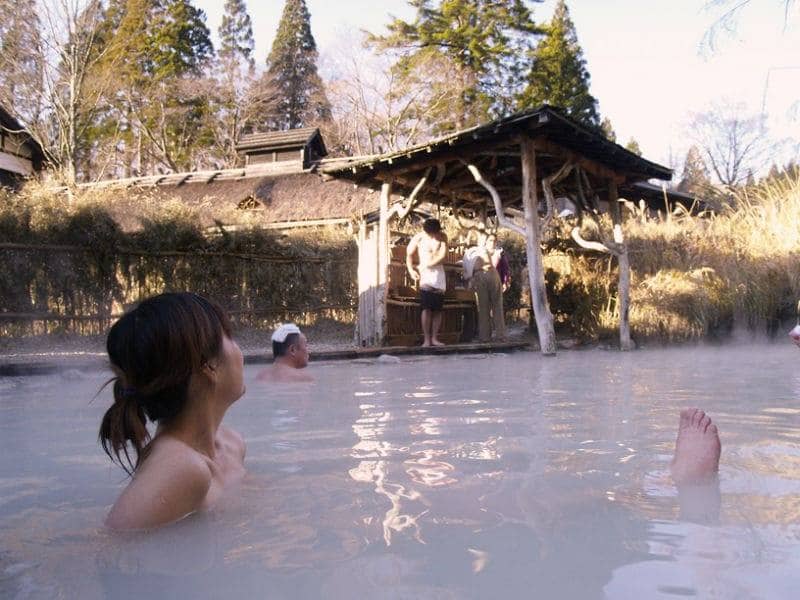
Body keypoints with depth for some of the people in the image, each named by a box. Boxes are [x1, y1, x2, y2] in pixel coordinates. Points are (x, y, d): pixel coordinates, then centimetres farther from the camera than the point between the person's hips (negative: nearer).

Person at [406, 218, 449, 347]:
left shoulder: (442, 237, 3)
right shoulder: (418, 238, -2)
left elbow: (443, 256, -6)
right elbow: (409, 254, -1)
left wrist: (425, 265, -13)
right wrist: (411, 269, -19)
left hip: (439, 274, 3)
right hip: (425, 275, -3)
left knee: (438, 309, 3)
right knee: (427, 308, -10)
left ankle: (434, 338, 8)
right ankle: (426, 339, -10)